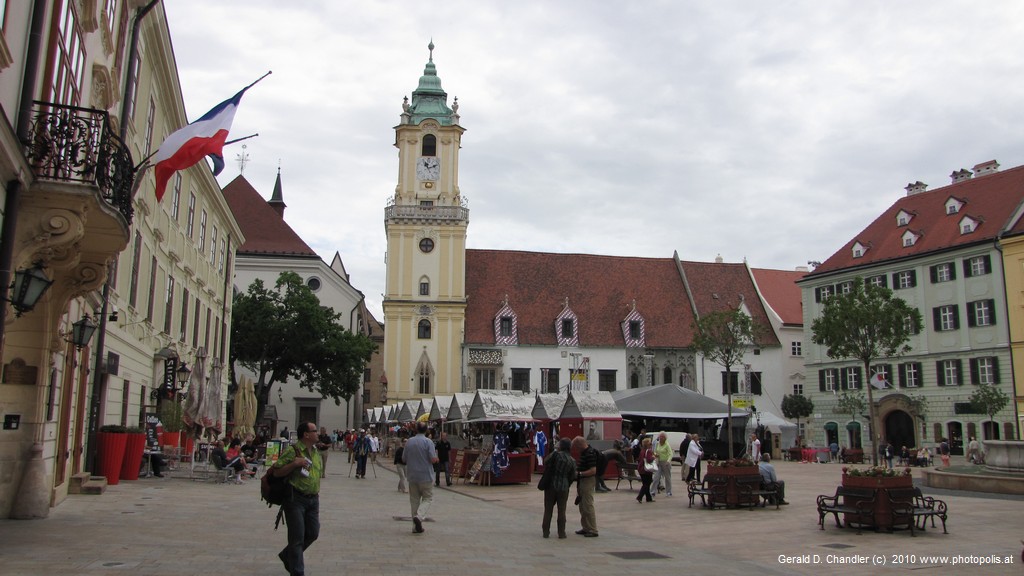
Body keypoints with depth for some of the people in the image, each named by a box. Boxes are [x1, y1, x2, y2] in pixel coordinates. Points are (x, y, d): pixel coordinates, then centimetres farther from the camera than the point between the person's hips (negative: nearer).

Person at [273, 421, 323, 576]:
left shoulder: (316, 452, 12)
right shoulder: (292, 451, -11)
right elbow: (277, 472, -12)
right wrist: (294, 463, -24)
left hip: (313, 499, 7)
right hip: (295, 499, -7)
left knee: (313, 533, 10)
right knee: (297, 537, -1)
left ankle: (287, 555, 33)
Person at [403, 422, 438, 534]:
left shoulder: (409, 442, 3)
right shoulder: (428, 442, -11)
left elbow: (403, 459, 8)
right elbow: (433, 460, -16)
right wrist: (436, 455, 6)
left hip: (412, 476, 4)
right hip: (425, 476, -4)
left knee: (414, 500, 11)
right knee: (428, 498, 7)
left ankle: (416, 526, 12)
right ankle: (419, 516, -17)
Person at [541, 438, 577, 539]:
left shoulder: (556, 454, -12)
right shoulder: (572, 461, 0)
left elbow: (546, 463, -7)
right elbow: (572, 477, 4)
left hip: (551, 485, -2)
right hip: (563, 488, 2)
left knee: (548, 509, 9)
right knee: (561, 510, 10)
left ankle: (546, 531, 14)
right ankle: (561, 533, 10)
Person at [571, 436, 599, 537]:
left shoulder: (590, 453, -21)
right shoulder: (584, 452, 10)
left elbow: (593, 470, -26)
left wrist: (579, 474, -24)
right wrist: (576, 470, 9)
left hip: (588, 481, -10)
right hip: (582, 481, 10)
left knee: (588, 506, -6)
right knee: (582, 506, 15)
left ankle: (593, 530, 0)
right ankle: (586, 528, 24)